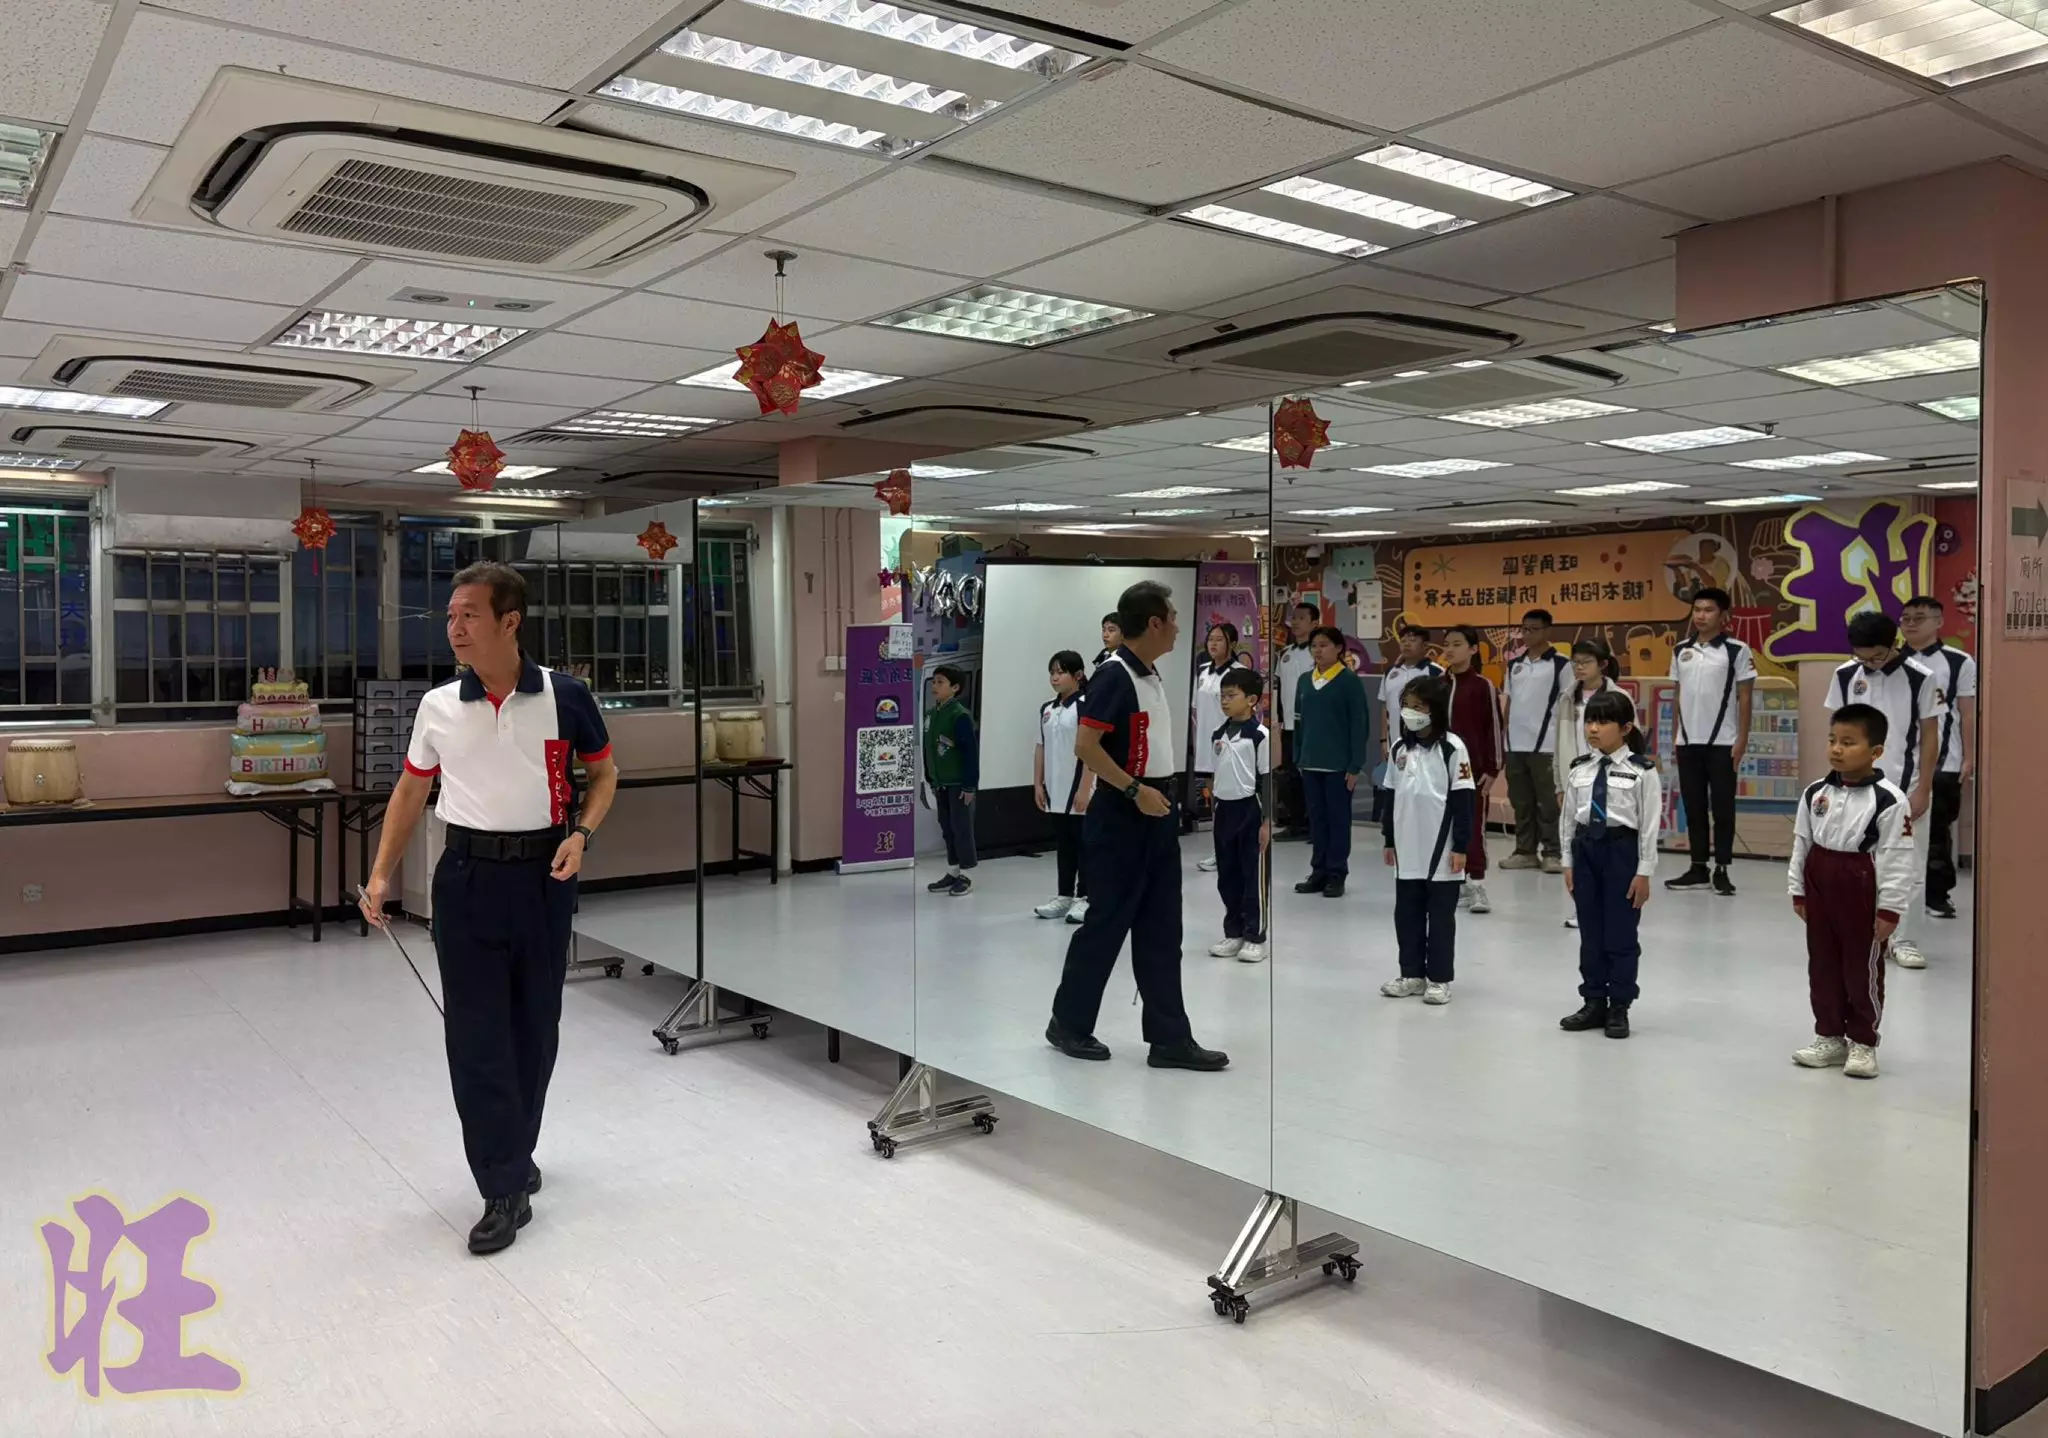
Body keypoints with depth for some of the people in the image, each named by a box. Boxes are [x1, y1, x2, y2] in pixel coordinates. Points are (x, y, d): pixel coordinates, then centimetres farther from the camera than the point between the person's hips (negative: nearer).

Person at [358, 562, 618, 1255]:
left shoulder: (563, 696, -6)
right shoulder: (437, 706, 1)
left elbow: (603, 772, 7)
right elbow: (411, 791, 12)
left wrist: (580, 834, -9)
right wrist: (381, 874, 5)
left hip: (543, 875, -1)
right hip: (467, 876, 1)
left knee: (534, 1028, 11)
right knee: (476, 1034, -2)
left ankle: (513, 1157, 31)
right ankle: (506, 1189, 5)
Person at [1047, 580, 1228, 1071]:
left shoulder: (1152, 677, 12)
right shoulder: (1114, 675, -16)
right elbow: (1086, 746, -22)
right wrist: (1135, 791, -22)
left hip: (1156, 817, 9)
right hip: (1120, 818, -9)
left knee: (1160, 932, 9)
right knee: (1106, 924, 1)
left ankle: (1170, 1039, 13)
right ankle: (1068, 1023, 17)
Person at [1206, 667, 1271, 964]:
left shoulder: (1259, 735, -10)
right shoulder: (1217, 734, 8)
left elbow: (1266, 780, -9)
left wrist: (1266, 821, -11)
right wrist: (1212, 817, 14)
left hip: (1249, 810, -6)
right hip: (1224, 809, 6)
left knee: (1252, 877, 2)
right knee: (1227, 878, 11)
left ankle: (1255, 937, 11)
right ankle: (1234, 933, 22)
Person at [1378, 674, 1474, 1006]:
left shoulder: (1452, 748, -10)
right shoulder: (1400, 748, 6)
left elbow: (1464, 800, -10)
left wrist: (1460, 846, -11)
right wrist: (1389, 839, 13)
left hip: (1441, 850, -5)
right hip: (1407, 850, 5)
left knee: (1441, 917, 5)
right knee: (1406, 914, 11)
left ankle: (1439, 977, 15)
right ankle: (1412, 973, 23)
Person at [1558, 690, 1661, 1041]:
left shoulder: (1642, 771, -9)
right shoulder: (1579, 769, 4)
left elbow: (1649, 824, -8)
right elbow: (1568, 817, 9)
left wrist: (1644, 872, -9)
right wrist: (1568, 861, 8)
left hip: (1622, 849, -4)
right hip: (1585, 848, 4)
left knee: (1621, 934, 4)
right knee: (1590, 932, 12)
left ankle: (1619, 1007, 17)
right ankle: (1593, 1002, 23)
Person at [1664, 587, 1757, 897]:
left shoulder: (1736, 650, -4)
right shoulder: (1681, 650, 9)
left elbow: (1745, 697, -4)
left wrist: (1742, 738, -9)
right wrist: (1676, 735, 10)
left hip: (1722, 742, -4)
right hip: (1688, 741, 4)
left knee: (1722, 807, 1)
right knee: (1694, 807, 9)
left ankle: (1721, 870, 8)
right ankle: (1698, 868, 16)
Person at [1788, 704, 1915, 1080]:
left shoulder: (1889, 799, -13)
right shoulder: (1815, 793, 3)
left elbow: (1897, 859, -12)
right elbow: (1801, 845, 10)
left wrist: (1889, 908, -12)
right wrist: (1798, 891, 10)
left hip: (1861, 891, -5)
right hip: (1819, 887, 5)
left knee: (1863, 969, 7)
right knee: (1822, 966, 13)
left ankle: (1863, 1042, 21)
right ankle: (1829, 1036, 27)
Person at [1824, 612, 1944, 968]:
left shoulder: (1921, 678, -9)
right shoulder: (1845, 676, -1)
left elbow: (1930, 736, -4)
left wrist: (1923, 789, -6)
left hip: (1905, 789, -2)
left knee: (1908, 869, 2)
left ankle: (1903, 940, 12)